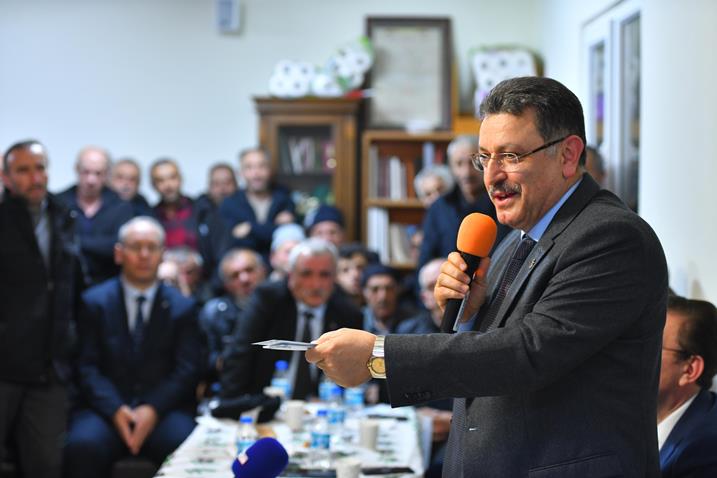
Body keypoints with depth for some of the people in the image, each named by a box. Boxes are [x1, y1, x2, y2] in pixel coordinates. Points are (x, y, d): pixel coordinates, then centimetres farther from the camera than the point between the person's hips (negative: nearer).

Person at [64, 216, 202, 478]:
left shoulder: (183, 307, 11)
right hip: (107, 407, 0)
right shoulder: (94, 301, 9)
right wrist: (115, 410, -16)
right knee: (83, 445, -33)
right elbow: (87, 366, 1)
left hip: (163, 409, 1)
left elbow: (188, 369, 4)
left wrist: (153, 410, -13)